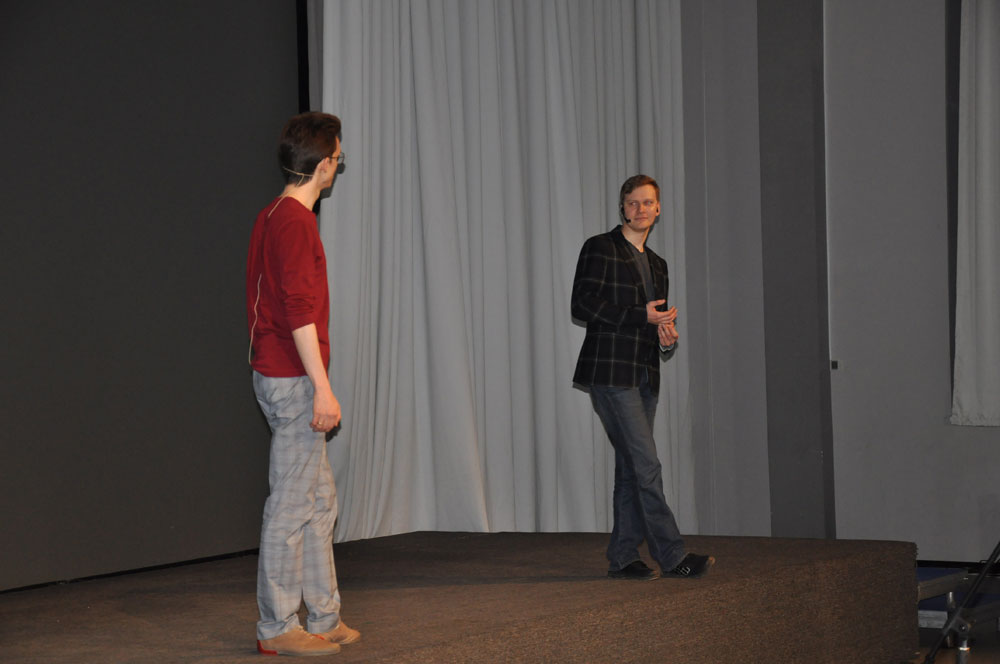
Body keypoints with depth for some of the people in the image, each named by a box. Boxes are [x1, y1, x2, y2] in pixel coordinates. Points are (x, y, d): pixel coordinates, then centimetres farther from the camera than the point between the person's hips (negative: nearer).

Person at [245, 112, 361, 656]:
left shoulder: (271, 216, 16)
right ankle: (278, 628, 1)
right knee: (291, 507, -5)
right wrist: (322, 386, -21)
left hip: (275, 372, 10)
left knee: (320, 499, 14)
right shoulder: (295, 221, -15)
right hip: (293, 378, -10)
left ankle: (324, 619, 18)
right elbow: (300, 310, -21)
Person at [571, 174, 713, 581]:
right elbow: (583, 304, -11)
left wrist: (667, 334, 3)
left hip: (644, 376, 8)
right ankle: (671, 556, -10)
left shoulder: (655, 264, 21)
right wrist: (643, 317, -14)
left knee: (631, 470, 7)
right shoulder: (600, 249, -1)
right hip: (611, 374, -8)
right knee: (646, 465, -11)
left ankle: (622, 558, 12)